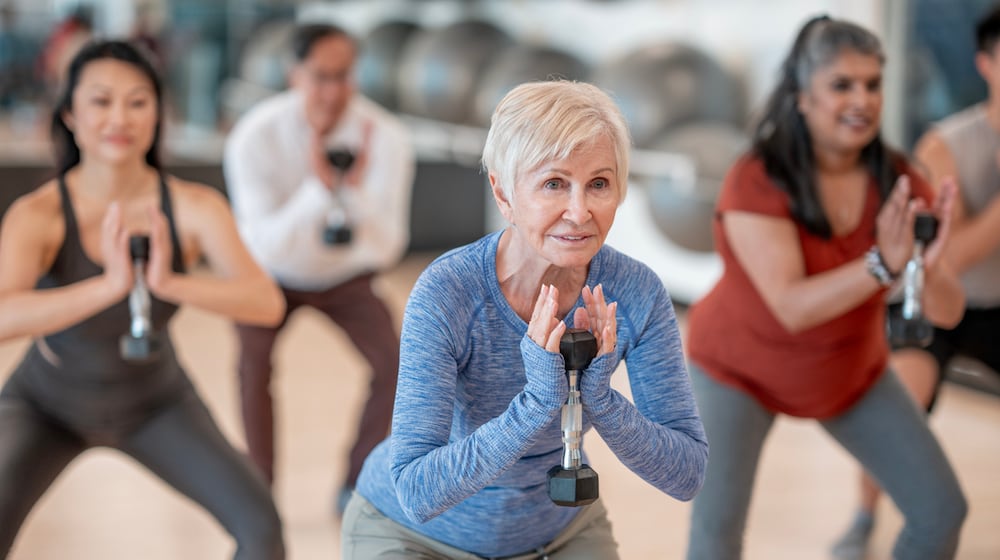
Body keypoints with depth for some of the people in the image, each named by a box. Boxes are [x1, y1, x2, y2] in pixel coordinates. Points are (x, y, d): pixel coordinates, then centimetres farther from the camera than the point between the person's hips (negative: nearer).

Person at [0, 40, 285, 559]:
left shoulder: (195, 207, -27)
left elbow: (267, 303, -38)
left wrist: (169, 282, -55)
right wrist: (113, 284, -64)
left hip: (154, 403, 2)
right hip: (48, 405, -2)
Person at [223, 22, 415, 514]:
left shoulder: (385, 137, -28)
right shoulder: (255, 136, -31)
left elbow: (386, 248, -31)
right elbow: (265, 245, -35)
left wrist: (359, 188, -49)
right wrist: (318, 187, -49)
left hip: (345, 274, 2)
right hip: (274, 273, -1)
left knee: (393, 362, -19)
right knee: (254, 359, -28)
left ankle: (356, 486, 1)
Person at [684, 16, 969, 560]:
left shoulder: (898, 181, -18)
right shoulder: (756, 182, -29)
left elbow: (947, 310, -22)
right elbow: (793, 307, -36)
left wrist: (930, 264, -44)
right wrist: (883, 263, -50)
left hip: (851, 371, 4)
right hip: (741, 369, -4)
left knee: (942, 511, 1)